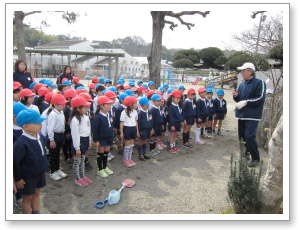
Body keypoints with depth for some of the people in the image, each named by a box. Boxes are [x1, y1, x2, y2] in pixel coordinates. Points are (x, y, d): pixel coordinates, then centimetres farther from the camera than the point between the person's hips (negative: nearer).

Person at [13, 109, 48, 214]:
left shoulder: (40, 137, -7)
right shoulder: (21, 143, -30)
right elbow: (15, 161, -23)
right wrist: (18, 178, -14)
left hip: (40, 173, 6)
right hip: (28, 177, -6)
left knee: (36, 194, 22)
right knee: (28, 197, 13)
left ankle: (36, 213, 41)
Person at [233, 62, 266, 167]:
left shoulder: (259, 83, -7)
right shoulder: (242, 84, 12)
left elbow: (260, 99, -15)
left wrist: (246, 102, -20)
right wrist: (236, 96, -1)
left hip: (252, 116, -7)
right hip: (241, 114, 7)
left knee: (249, 136, -13)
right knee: (242, 135, 13)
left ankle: (255, 157, 3)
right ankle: (248, 150, 34)